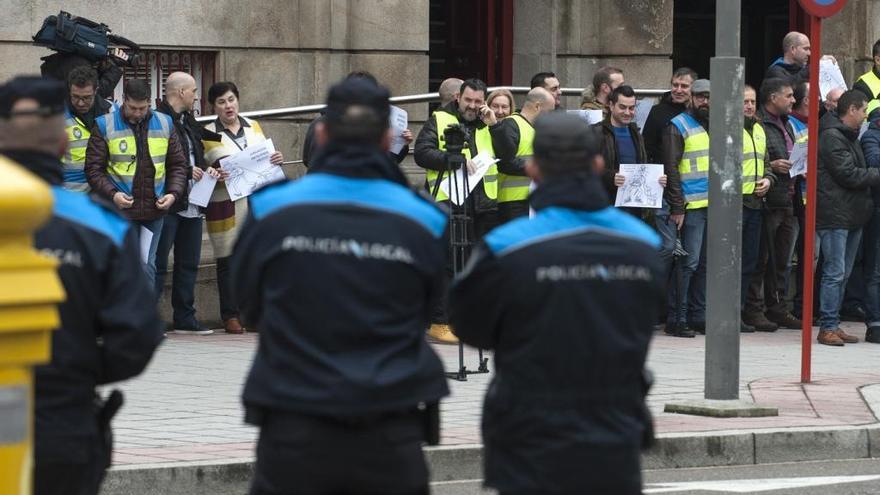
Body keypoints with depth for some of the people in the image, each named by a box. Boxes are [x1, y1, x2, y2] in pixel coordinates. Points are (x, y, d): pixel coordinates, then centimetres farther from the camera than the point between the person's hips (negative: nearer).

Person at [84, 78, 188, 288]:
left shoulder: (165, 124, 8)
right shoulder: (105, 126, -2)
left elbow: (178, 165, 14)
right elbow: (93, 169, -2)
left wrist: (174, 193, -2)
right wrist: (112, 194, -17)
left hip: (154, 210, 3)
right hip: (121, 210, -3)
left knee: (148, 266, 6)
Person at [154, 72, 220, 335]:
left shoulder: (189, 122, 19)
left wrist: (205, 170, 6)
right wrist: (187, 171, -17)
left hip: (191, 204, 9)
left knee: (189, 263, 13)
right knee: (158, 263, -7)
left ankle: (184, 318, 19)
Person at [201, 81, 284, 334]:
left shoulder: (253, 127, 15)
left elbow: (266, 159, 22)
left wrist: (277, 160, 0)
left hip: (258, 201, 3)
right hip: (225, 206, -3)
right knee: (227, 261, -2)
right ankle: (230, 316, 3)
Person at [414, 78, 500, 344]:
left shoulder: (488, 123, 19)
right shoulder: (439, 120, 5)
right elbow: (422, 153, -6)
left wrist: (494, 124, -1)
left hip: (483, 204, 5)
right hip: (448, 202, -5)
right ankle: (439, 323, -3)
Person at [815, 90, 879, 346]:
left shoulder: (849, 137, 20)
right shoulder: (831, 137, -13)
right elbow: (849, 175, -17)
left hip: (851, 216, 10)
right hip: (835, 216, -10)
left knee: (842, 274, 11)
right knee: (835, 273, -9)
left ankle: (833, 325, 15)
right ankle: (828, 327, -7)